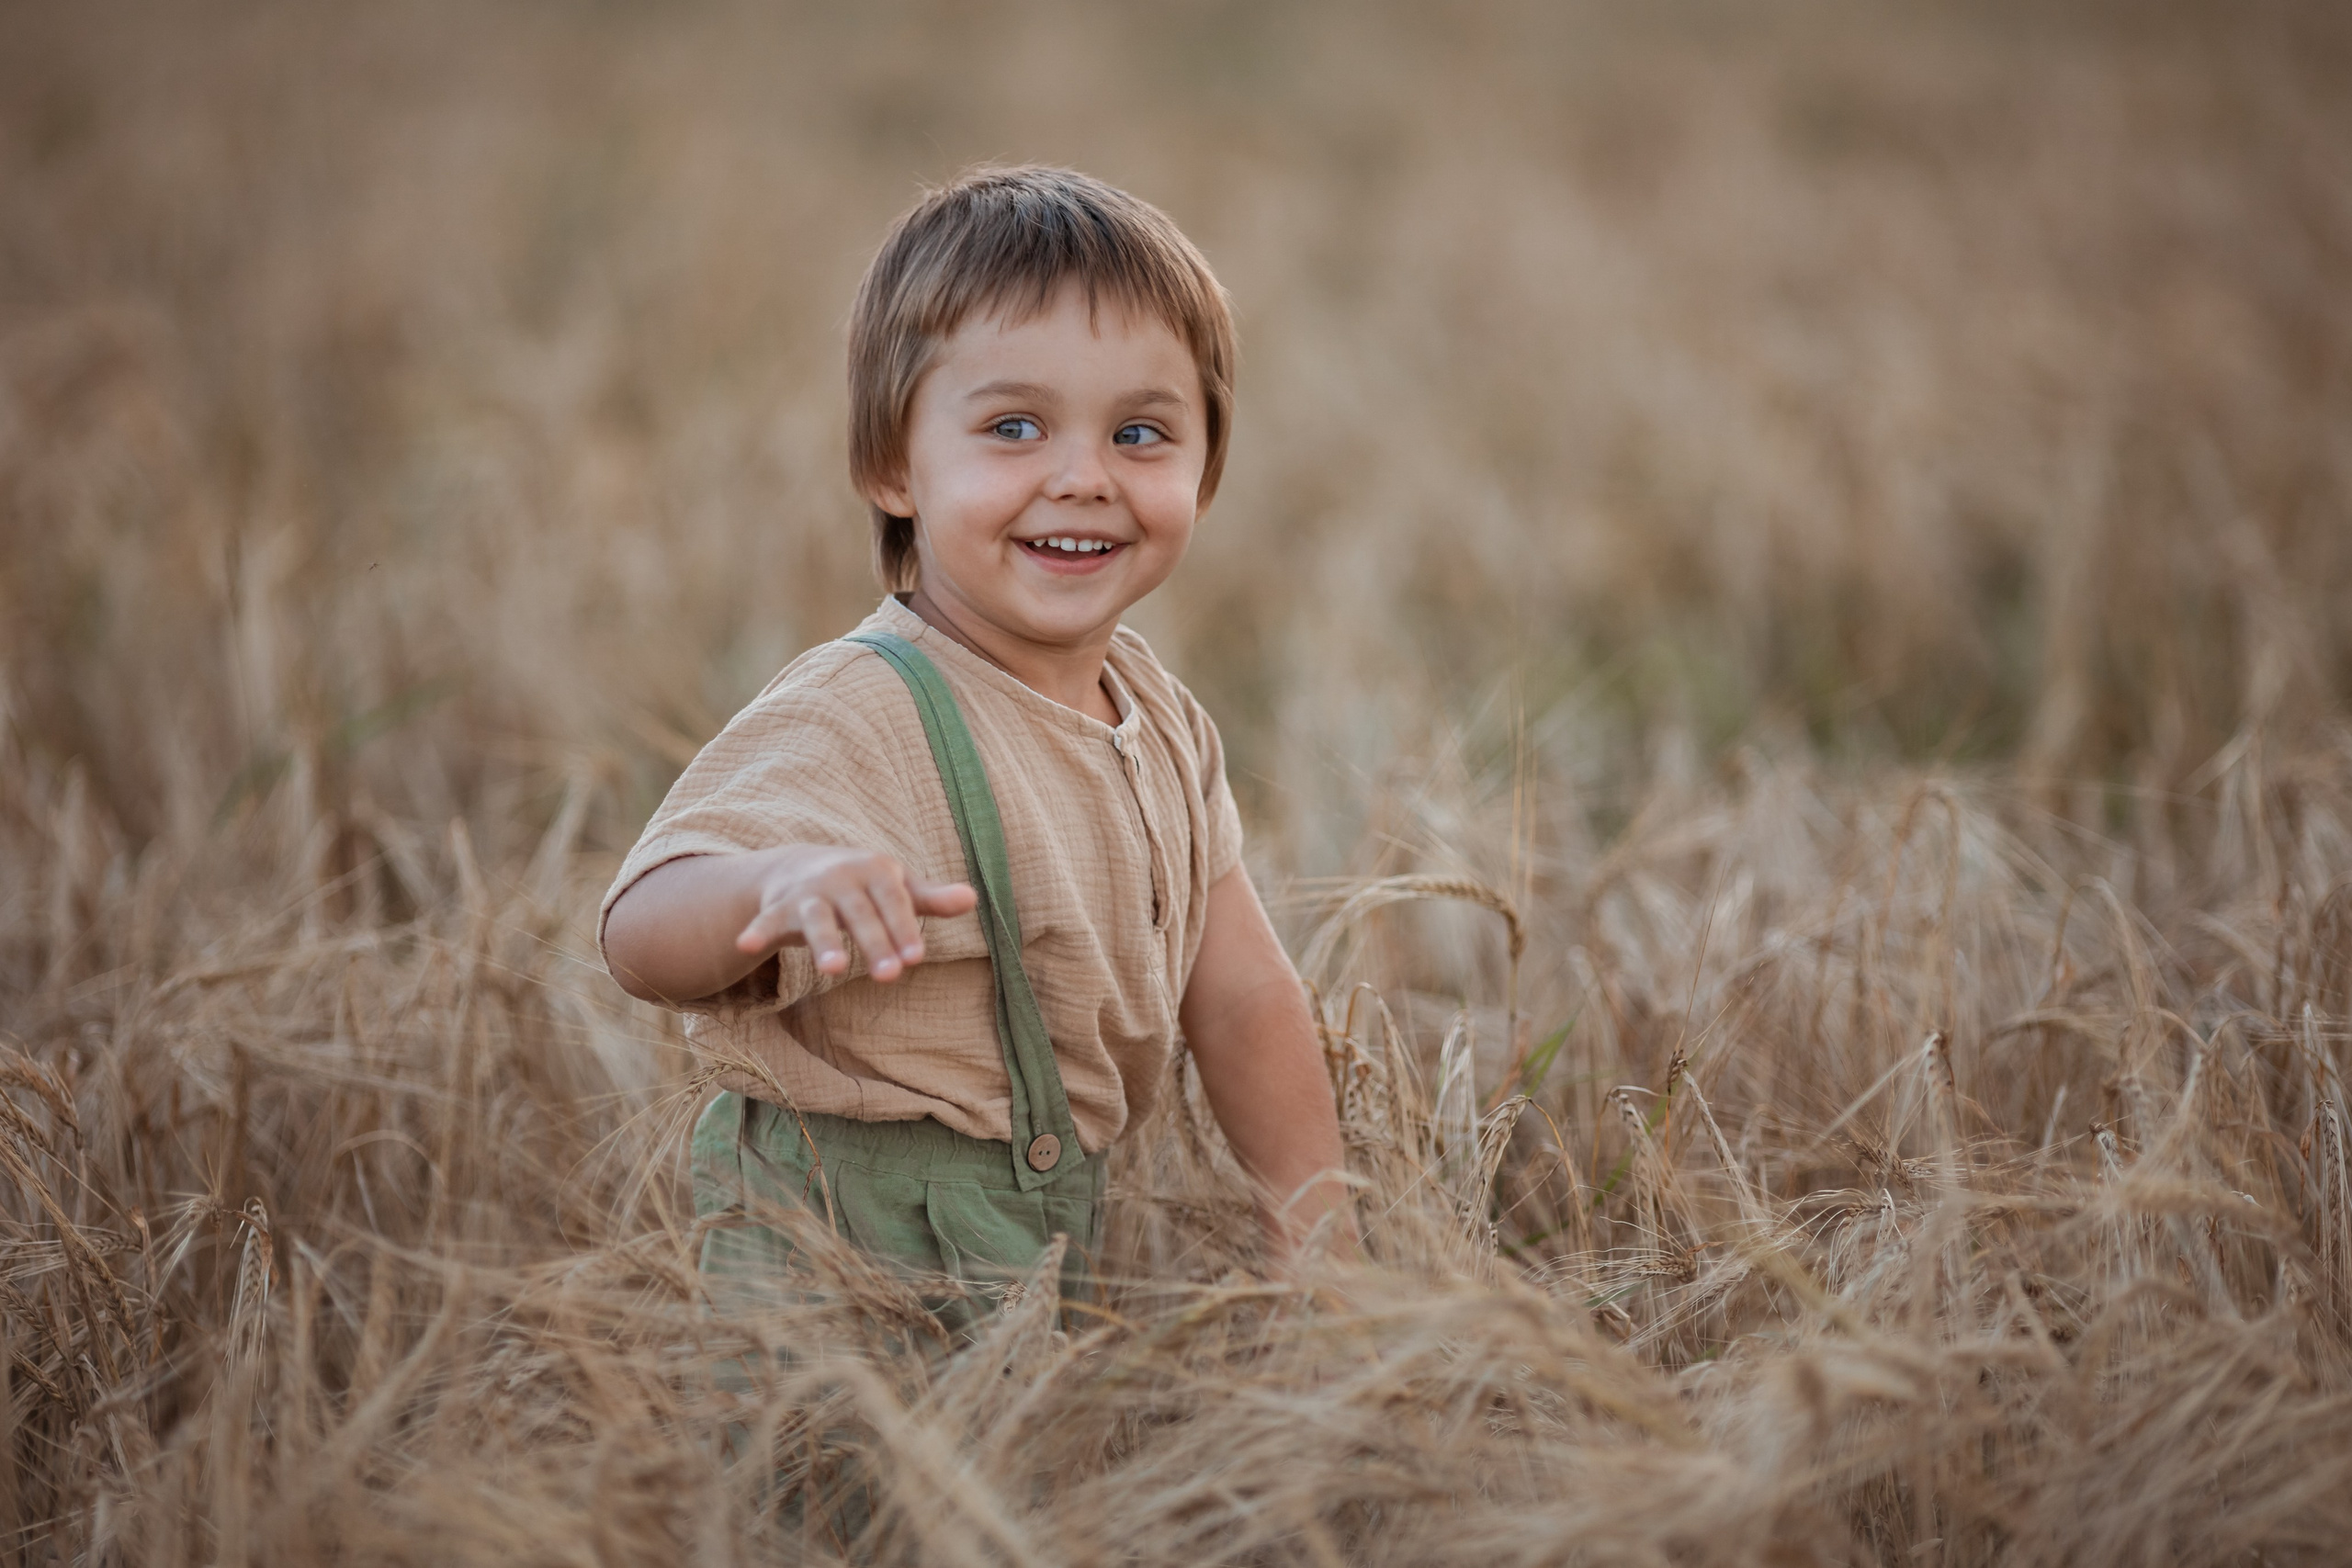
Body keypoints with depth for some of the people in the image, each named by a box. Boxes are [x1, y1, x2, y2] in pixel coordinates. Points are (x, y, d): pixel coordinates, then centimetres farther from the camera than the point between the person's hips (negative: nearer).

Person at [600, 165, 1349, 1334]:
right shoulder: (859, 723, -22)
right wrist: (781, 881, -54)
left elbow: (1239, 997, 10)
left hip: (1045, 1243, 7)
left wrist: (1315, 1227, 3)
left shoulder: (1159, 722, 4)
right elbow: (640, 938, -33)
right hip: (851, 1269, -7)